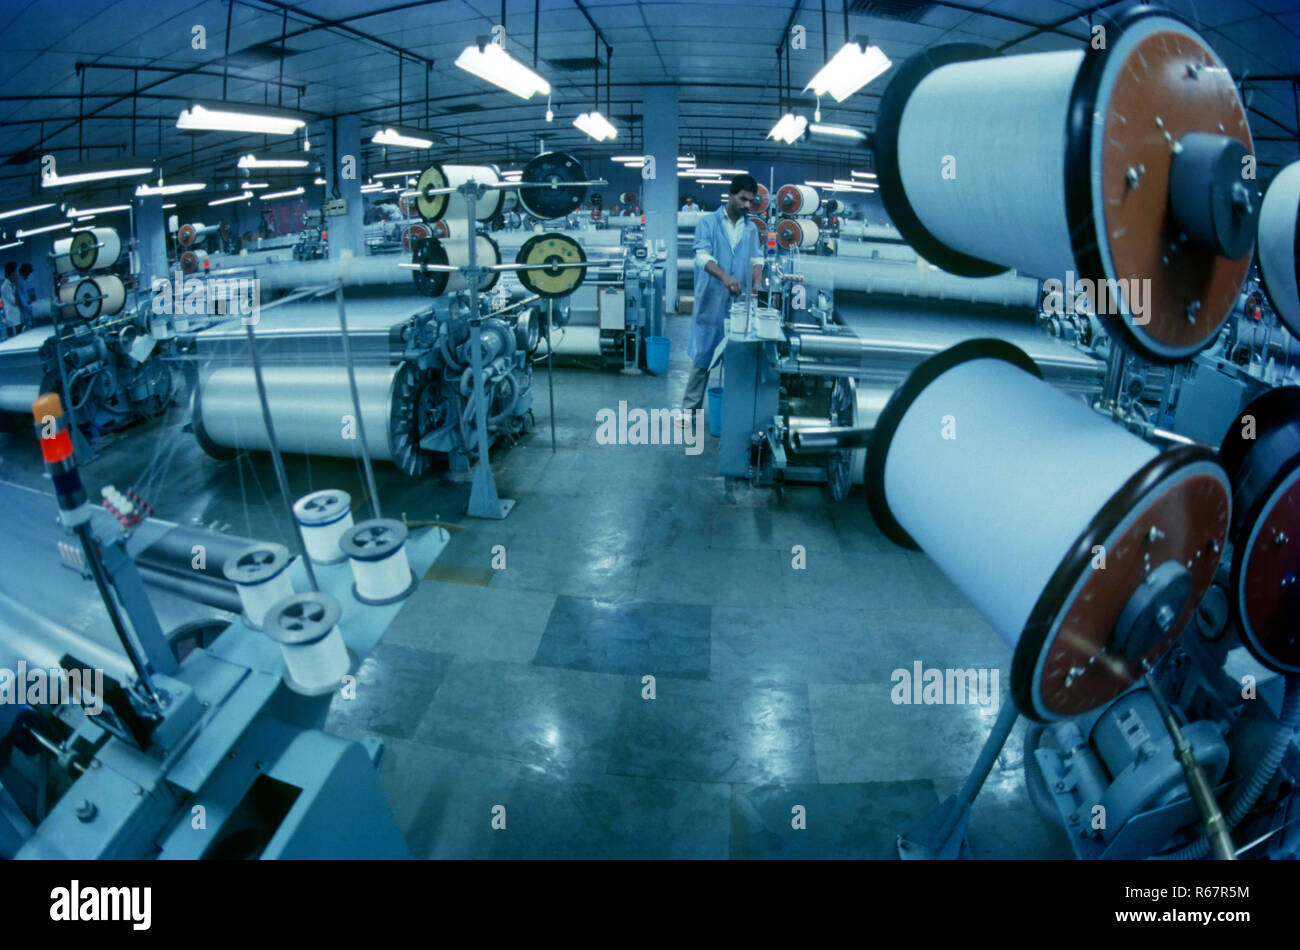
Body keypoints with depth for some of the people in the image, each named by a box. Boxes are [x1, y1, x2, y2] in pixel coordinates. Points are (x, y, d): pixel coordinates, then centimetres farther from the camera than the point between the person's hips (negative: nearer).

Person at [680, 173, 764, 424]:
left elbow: (756, 259, 11)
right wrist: (725, 277, -31)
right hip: (711, 302, -3)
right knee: (702, 356, 1)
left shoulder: (751, 229, 14)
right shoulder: (708, 222, 0)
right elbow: (703, 255, -13)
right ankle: (690, 407, 9)